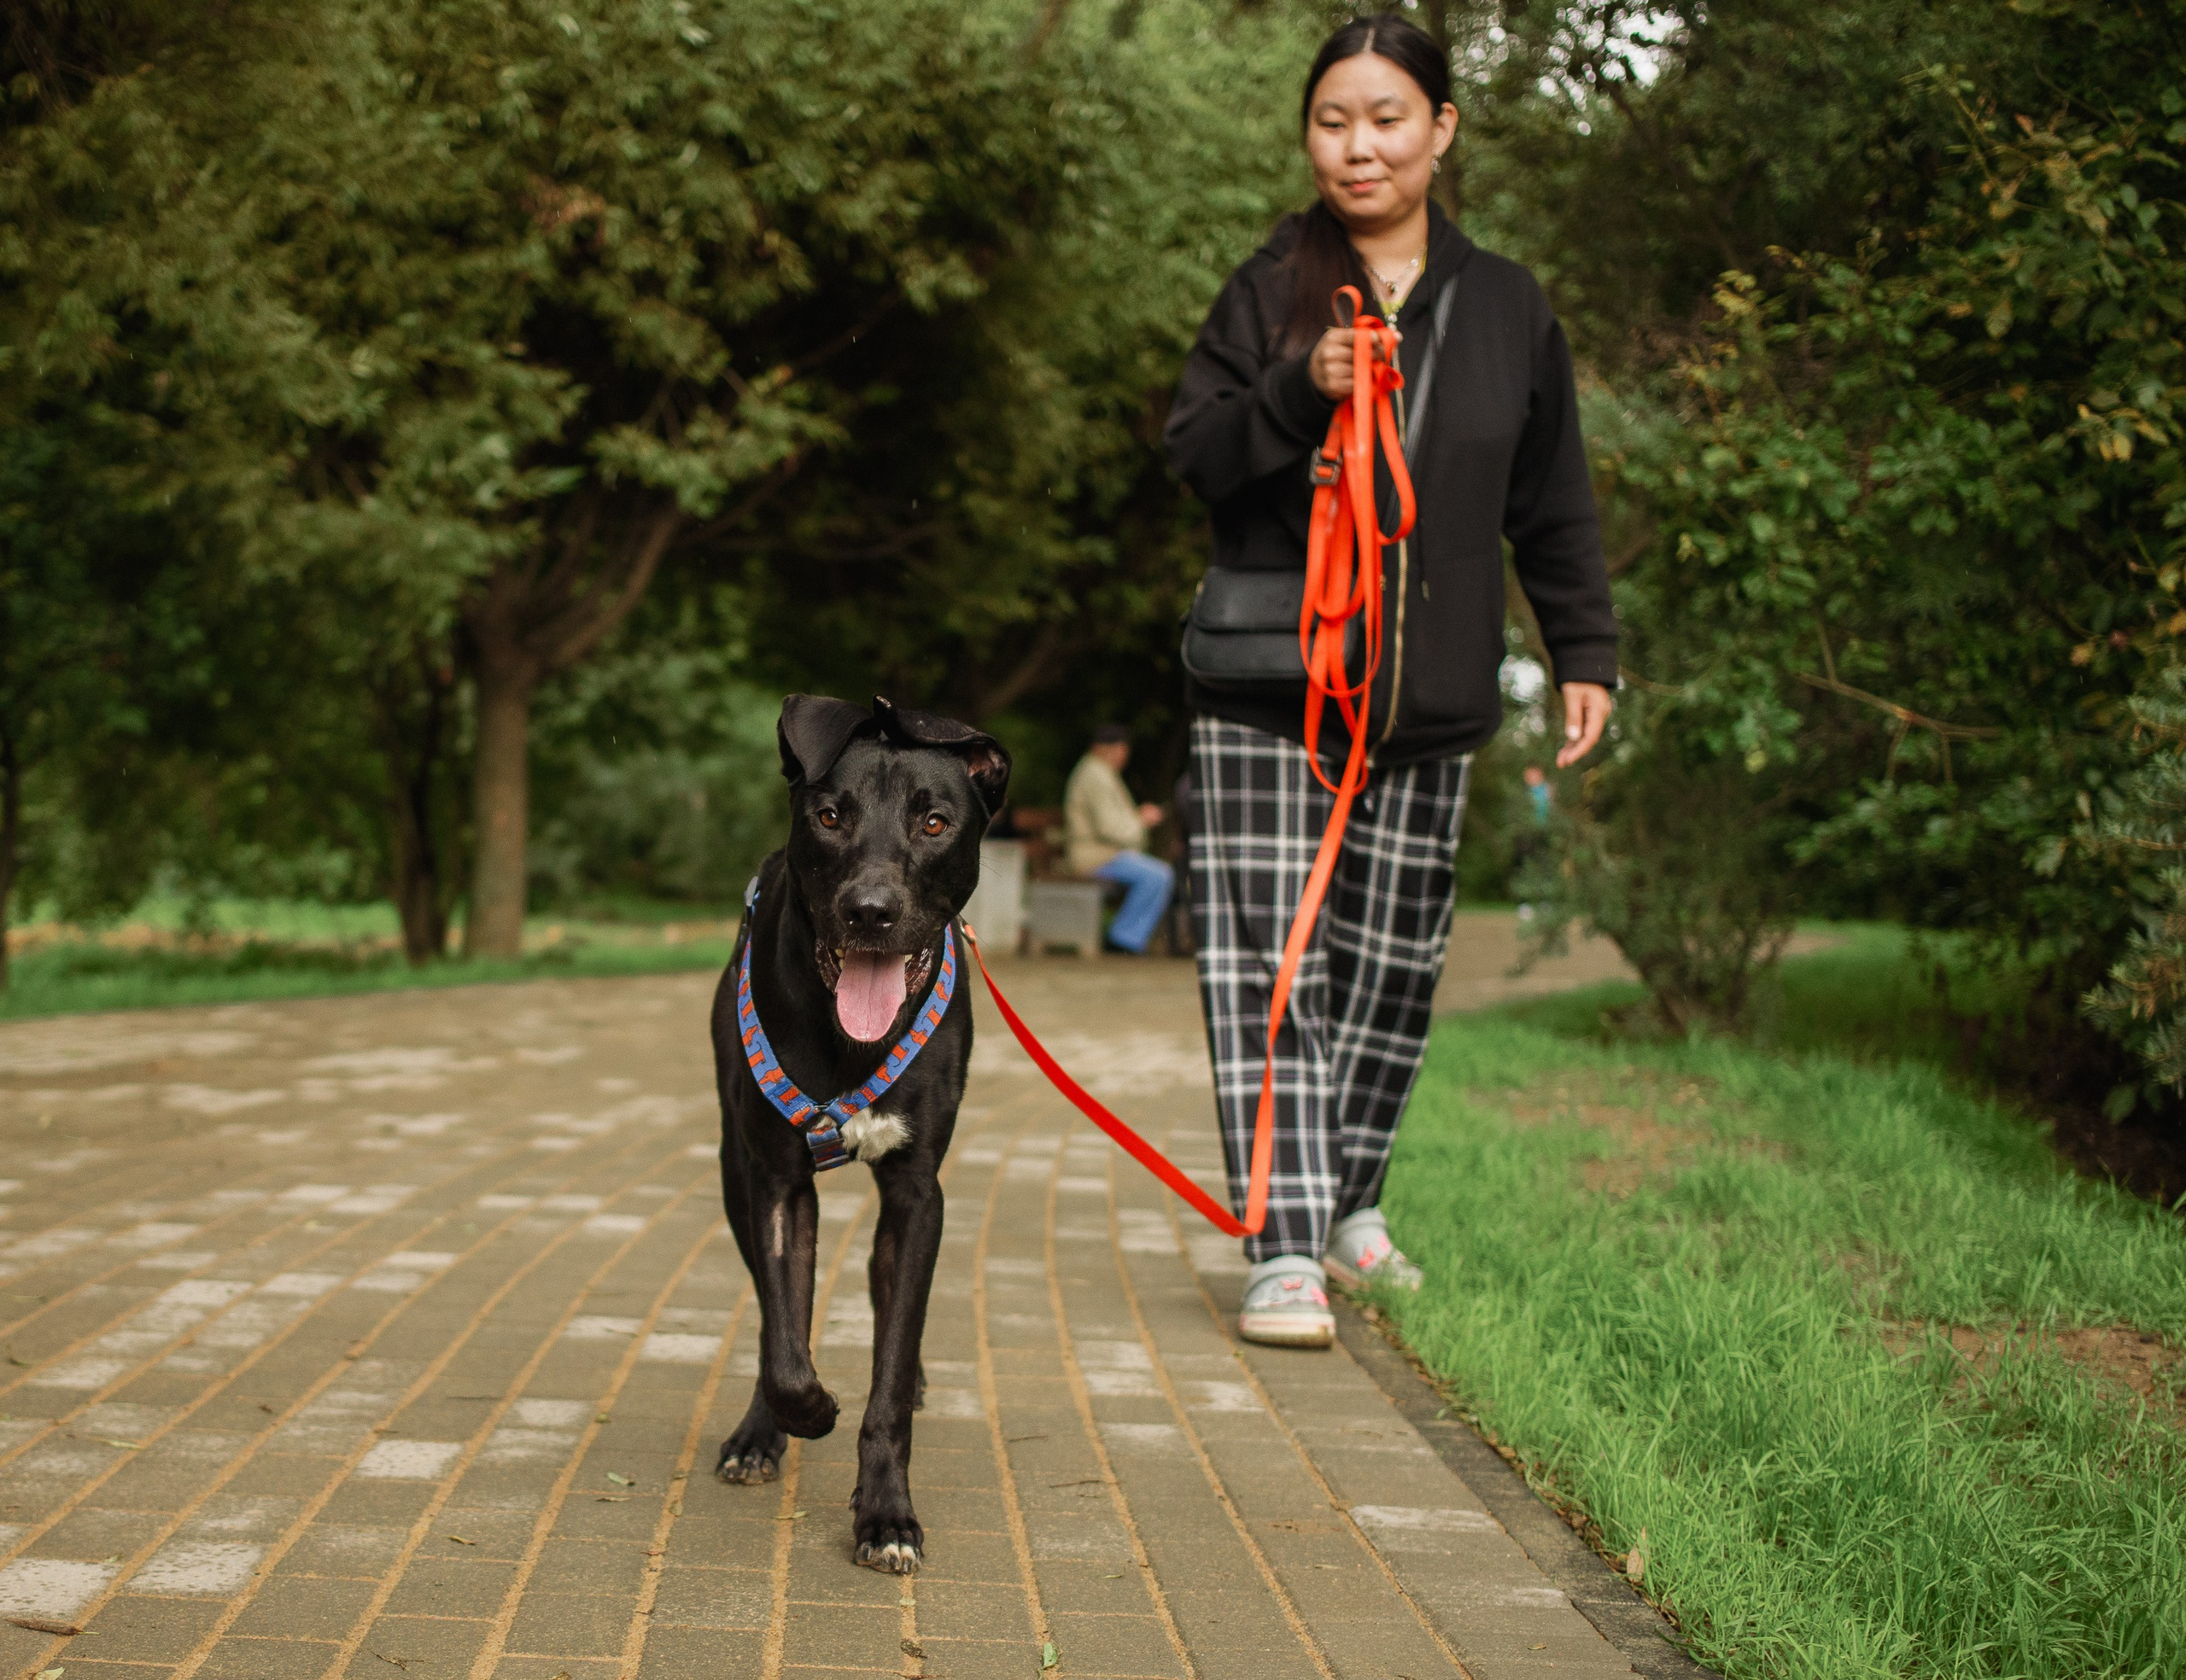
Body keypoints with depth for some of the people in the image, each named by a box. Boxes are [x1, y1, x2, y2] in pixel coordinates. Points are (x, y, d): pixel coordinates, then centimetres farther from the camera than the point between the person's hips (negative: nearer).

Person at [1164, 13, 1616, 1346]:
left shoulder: (1508, 309, 9)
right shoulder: (1269, 293, 2)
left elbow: (1554, 508, 15)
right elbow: (1193, 453, -1)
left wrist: (1587, 653, 11)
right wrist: (1296, 392, -18)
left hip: (1431, 696, 3)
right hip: (1268, 694, -3)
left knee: (1395, 963, 10)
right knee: (1269, 961, -9)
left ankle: (1349, 1200, 28)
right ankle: (1285, 1249, -8)